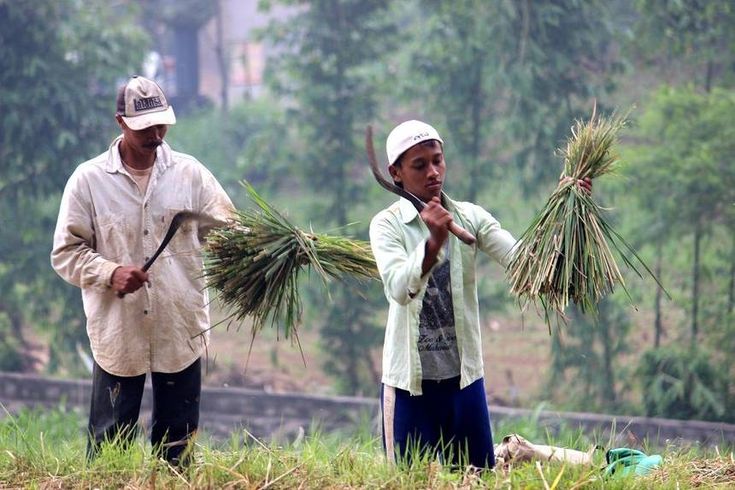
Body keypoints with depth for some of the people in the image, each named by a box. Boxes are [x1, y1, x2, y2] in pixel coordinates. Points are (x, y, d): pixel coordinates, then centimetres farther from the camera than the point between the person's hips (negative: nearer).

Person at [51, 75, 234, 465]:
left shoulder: (189, 173, 3)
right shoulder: (88, 180, -3)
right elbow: (66, 253, -1)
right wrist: (111, 273, -18)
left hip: (181, 331, 2)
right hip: (116, 334, -2)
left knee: (177, 442, 10)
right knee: (109, 440, 3)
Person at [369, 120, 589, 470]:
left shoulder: (470, 217, 5)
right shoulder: (387, 225, -5)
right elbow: (399, 287, -22)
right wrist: (434, 241, -38)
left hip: (465, 375, 3)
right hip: (411, 378, -3)